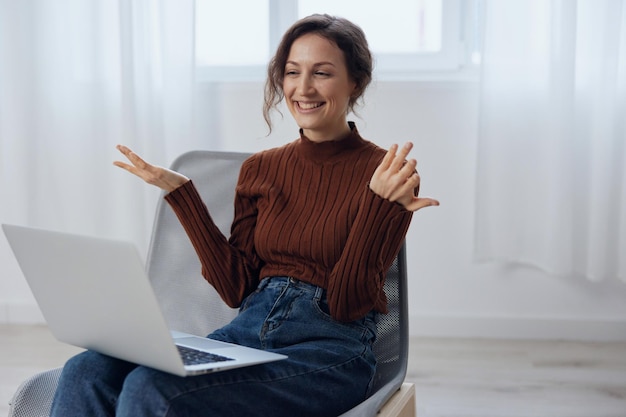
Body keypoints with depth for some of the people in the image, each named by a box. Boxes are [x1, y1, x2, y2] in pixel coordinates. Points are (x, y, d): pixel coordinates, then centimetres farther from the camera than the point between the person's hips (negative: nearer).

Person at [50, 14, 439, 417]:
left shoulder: (388, 175, -2)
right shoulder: (261, 169, 12)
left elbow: (347, 304, -8)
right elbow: (237, 287, 6)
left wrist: (380, 203, -20)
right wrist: (180, 192, 4)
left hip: (330, 352, -4)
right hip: (247, 333, 5)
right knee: (86, 373, -20)